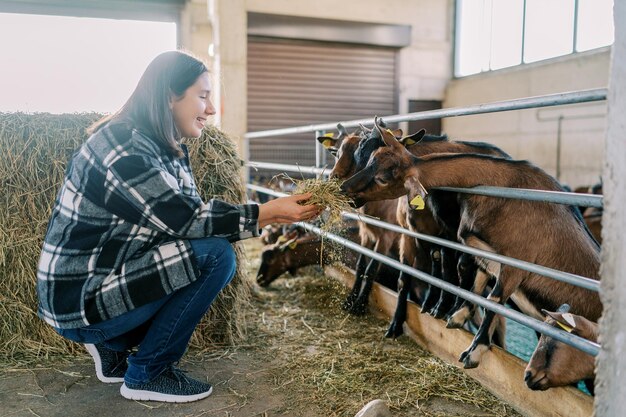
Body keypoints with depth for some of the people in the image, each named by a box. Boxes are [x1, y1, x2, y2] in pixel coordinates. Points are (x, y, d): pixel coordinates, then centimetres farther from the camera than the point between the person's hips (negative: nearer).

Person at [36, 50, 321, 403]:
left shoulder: (166, 149, 7)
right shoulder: (124, 147, -21)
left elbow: (192, 215, 2)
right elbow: (186, 219, -24)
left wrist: (272, 214, -6)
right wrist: (270, 211, -19)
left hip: (105, 280, 9)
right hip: (79, 300, -9)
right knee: (216, 256, -19)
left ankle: (115, 349, 13)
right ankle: (146, 374, -2)